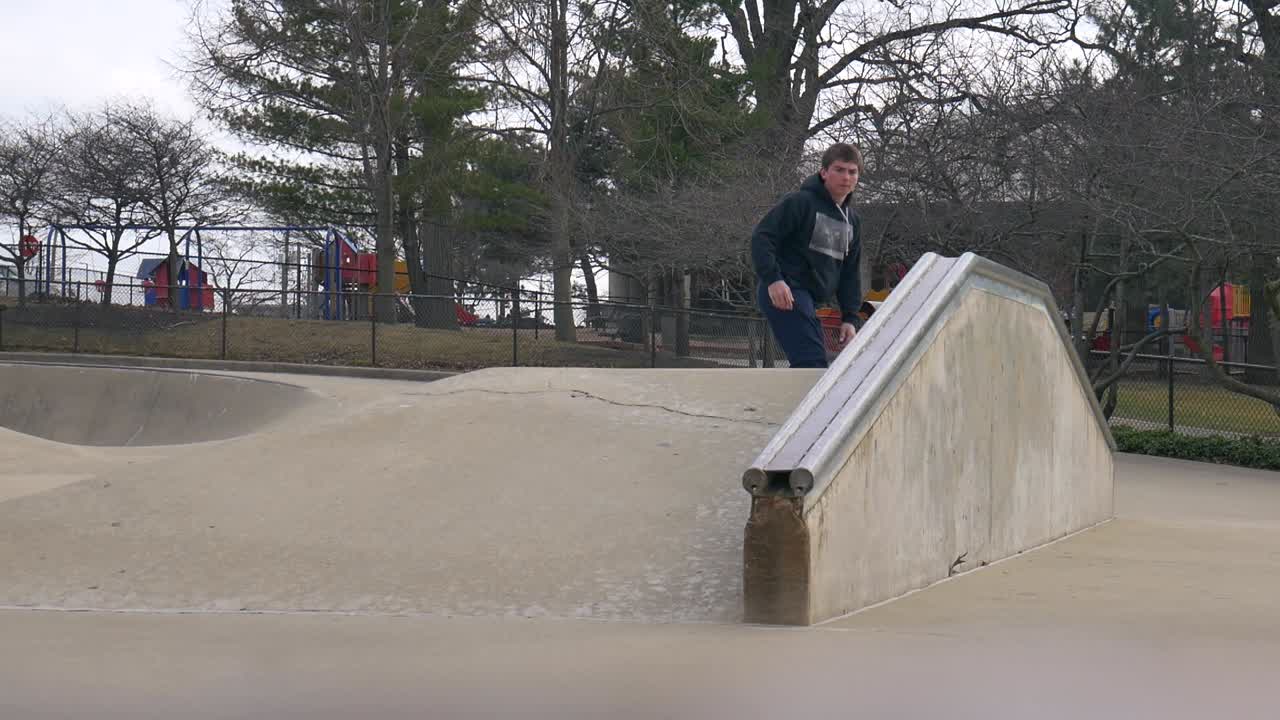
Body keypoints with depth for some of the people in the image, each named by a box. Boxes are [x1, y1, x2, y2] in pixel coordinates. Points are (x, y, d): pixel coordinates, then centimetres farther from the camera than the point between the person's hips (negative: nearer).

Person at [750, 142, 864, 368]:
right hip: (783, 293, -9)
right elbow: (761, 237, -13)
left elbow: (850, 274, 21)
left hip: (811, 301, 9)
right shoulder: (800, 201, -7)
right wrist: (772, 279, -25)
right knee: (812, 364, -21)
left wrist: (850, 318, 12)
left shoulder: (851, 221, 17)